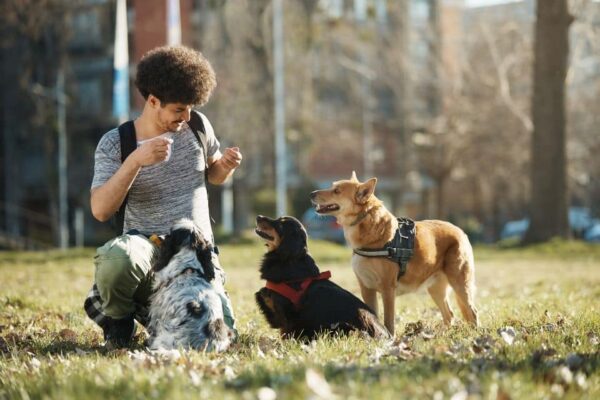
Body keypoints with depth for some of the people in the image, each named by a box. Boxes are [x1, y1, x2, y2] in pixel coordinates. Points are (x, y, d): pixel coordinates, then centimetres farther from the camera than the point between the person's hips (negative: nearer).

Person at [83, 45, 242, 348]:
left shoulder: (198, 126, 4)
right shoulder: (114, 143, -7)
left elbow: (213, 175, 23)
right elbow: (100, 210, -19)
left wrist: (225, 166, -3)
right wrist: (135, 160, -32)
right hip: (147, 246, -4)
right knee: (116, 258, -40)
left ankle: (150, 309, 19)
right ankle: (116, 315, -3)